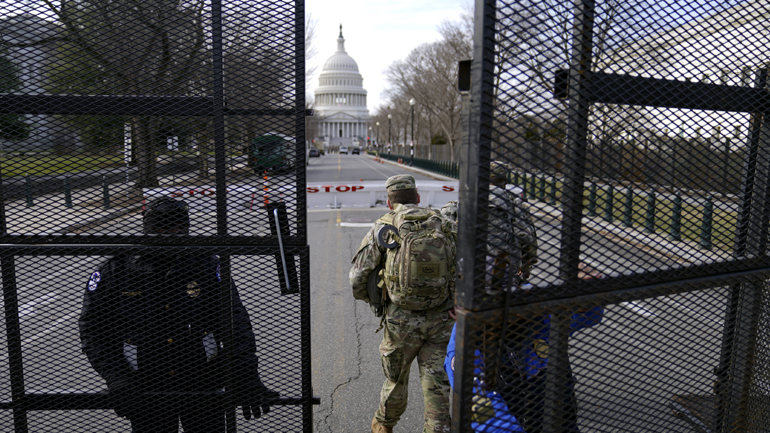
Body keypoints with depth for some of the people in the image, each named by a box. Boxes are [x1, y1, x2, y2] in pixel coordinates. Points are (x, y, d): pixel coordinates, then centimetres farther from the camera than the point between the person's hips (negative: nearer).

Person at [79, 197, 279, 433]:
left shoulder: (206, 267, -8)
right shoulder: (114, 273, -7)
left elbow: (235, 323, -11)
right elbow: (92, 330, -1)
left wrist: (246, 377, -20)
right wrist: (118, 380, -11)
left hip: (203, 387, 0)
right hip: (146, 394, 0)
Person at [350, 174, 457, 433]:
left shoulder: (382, 229, -5)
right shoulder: (443, 226, 2)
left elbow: (358, 279, -5)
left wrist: (374, 299, 14)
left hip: (401, 320, -1)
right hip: (440, 319, 2)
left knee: (395, 377, 20)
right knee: (437, 384, 10)